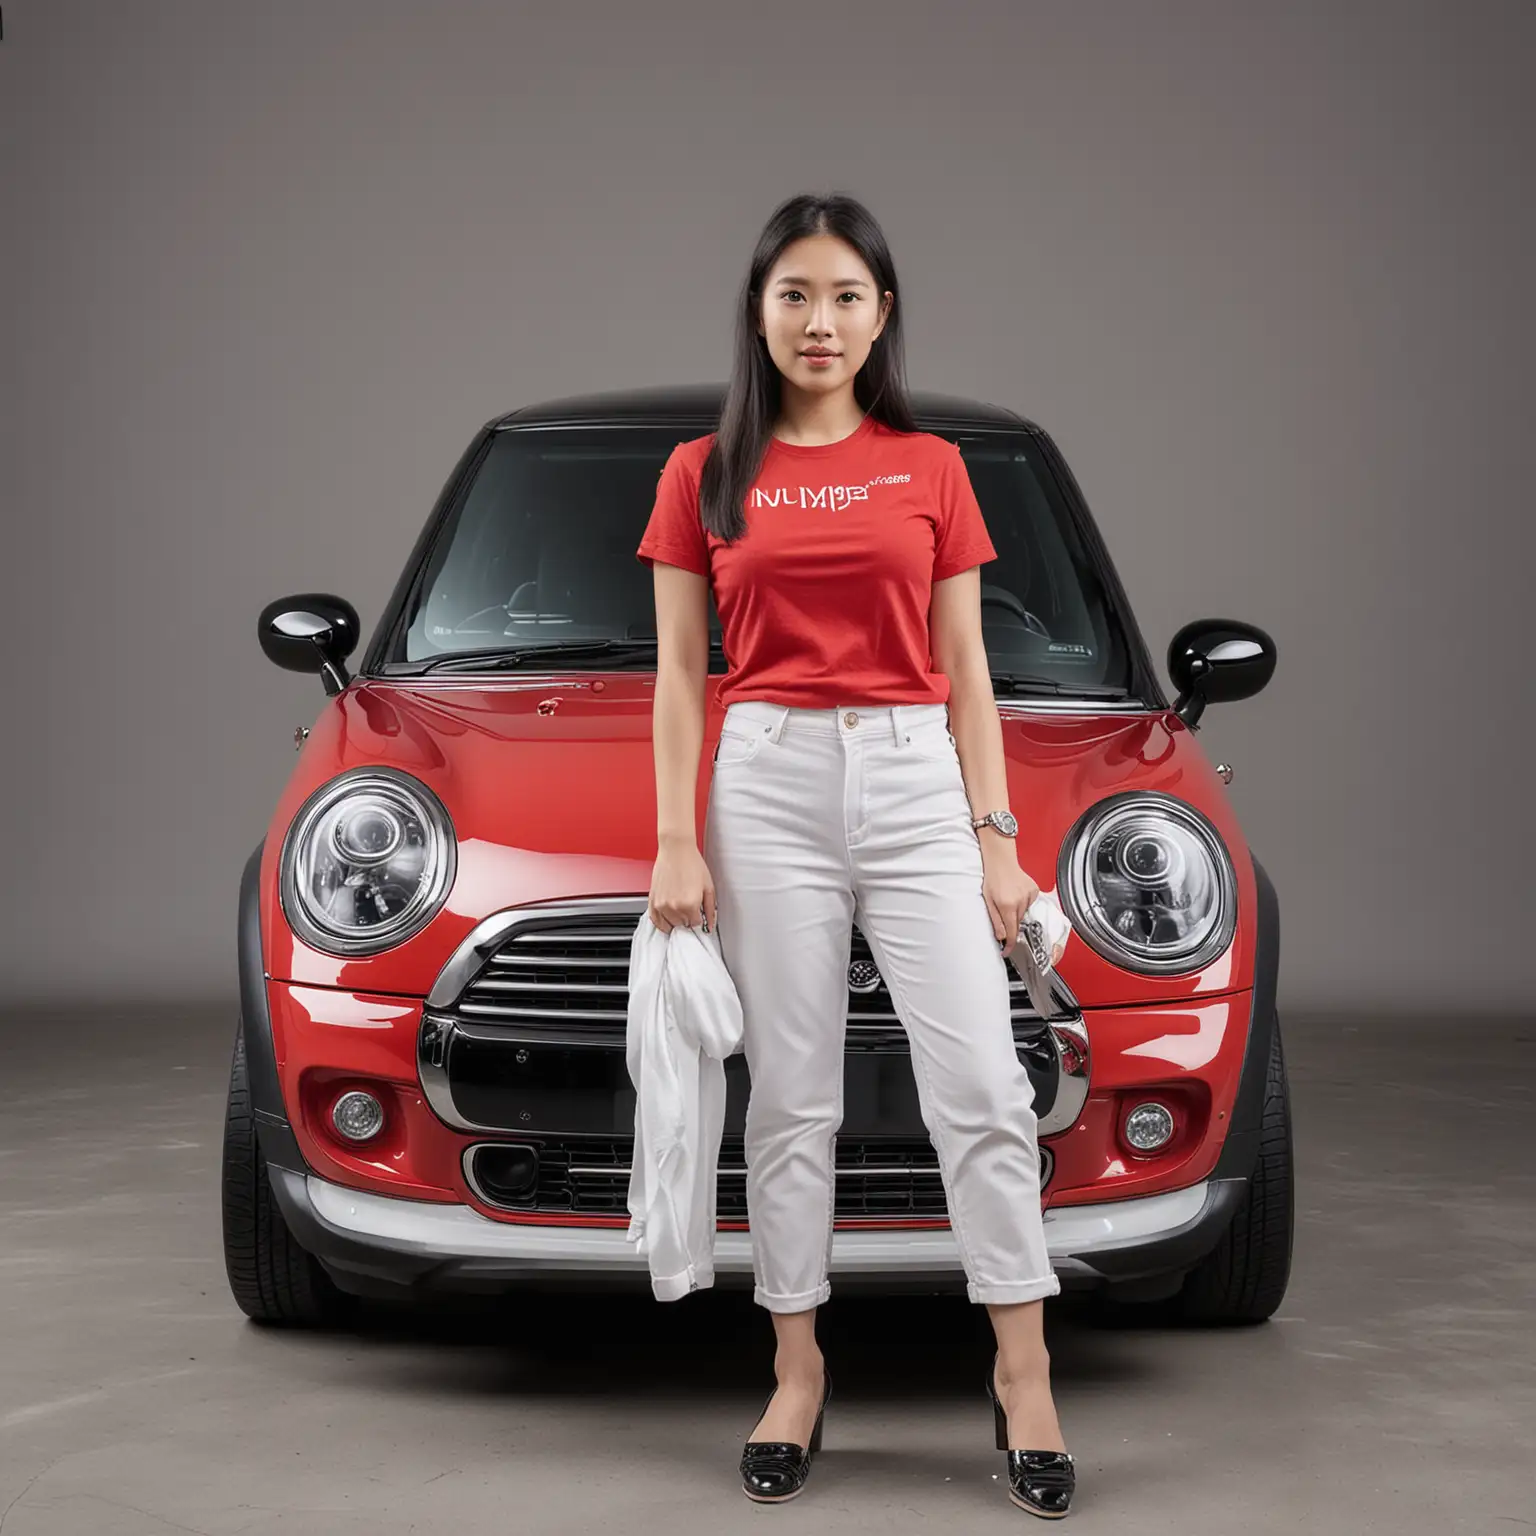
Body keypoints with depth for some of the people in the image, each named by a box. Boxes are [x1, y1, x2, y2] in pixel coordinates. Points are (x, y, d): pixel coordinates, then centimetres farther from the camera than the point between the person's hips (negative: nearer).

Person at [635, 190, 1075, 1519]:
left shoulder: (931, 467, 7)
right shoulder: (703, 475, 6)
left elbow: (964, 670, 7)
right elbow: (680, 674, 6)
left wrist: (996, 838, 2)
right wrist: (676, 844, -2)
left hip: (917, 777, 0)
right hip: (771, 780, 0)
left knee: (982, 1087, -5)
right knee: (790, 1097, 5)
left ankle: (1026, 1380, 4)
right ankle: (798, 1373, 15)